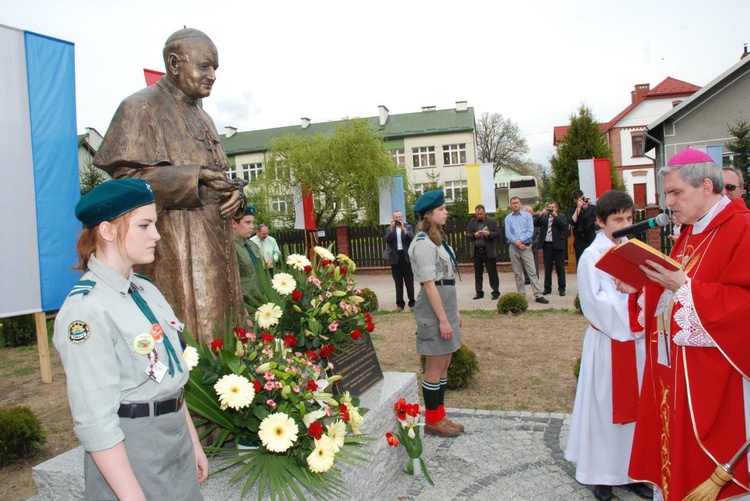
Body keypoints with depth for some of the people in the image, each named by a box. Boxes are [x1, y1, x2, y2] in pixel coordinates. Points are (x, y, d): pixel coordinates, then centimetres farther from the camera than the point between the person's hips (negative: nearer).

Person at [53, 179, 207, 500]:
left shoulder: (146, 290, 5)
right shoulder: (86, 309, -19)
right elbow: (95, 421, -22)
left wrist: (193, 443, 12)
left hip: (177, 446, 7)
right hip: (129, 457, -7)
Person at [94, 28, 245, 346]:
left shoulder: (201, 116, 19)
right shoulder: (141, 108, -5)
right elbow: (125, 177, -13)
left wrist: (234, 193, -1)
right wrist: (195, 177, -20)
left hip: (215, 243, 8)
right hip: (173, 247, -8)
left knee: (221, 330, 8)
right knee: (190, 337, -8)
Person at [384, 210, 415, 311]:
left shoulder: (408, 227, 6)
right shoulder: (389, 229, 8)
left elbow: (412, 237, -11)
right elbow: (387, 240, -8)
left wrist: (403, 228, -22)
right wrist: (392, 228, -19)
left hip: (407, 257, -1)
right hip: (395, 257, 1)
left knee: (409, 282, 2)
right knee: (398, 282, 3)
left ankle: (412, 303, 8)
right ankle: (400, 303, 7)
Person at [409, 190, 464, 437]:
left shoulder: (438, 239, 14)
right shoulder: (423, 244, -16)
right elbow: (430, 285, -19)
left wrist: (456, 312, 16)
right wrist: (443, 320, -19)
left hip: (446, 306, 10)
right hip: (433, 311, -10)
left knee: (444, 365, 16)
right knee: (435, 367, 1)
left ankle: (440, 415, 28)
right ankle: (432, 421, 15)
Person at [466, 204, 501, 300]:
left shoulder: (492, 221, 1)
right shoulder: (472, 222, 9)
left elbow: (498, 233, -2)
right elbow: (468, 234, 8)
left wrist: (489, 234, -19)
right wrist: (474, 235, -11)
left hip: (489, 251, -3)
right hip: (476, 251, 3)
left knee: (492, 273, 1)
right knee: (478, 273, 8)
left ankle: (495, 292, 8)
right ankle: (479, 292, 16)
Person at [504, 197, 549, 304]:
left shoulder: (527, 215, 5)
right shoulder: (508, 218, 8)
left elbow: (530, 231, -4)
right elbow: (508, 233, -1)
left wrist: (520, 240, -14)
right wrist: (516, 243, -13)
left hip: (526, 246, -1)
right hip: (513, 248, 2)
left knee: (532, 272, -6)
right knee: (517, 273, 6)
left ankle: (538, 295, -6)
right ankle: (521, 295, 12)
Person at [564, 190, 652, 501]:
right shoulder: (592, 256, -9)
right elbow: (594, 302, -16)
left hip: (635, 339, 6)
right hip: (608, 342, -6)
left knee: (634, 405, 12)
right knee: (604, 406, 4)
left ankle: (629, 470, 25)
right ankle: (601, 474, 18)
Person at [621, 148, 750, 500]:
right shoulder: (688, 233, 12)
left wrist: (684, 286, -25)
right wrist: (642, 287, 1)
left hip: (709, 372, -8)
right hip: (671, 364, 8)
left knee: (702, 465, 6)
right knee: (667, 442, 15)